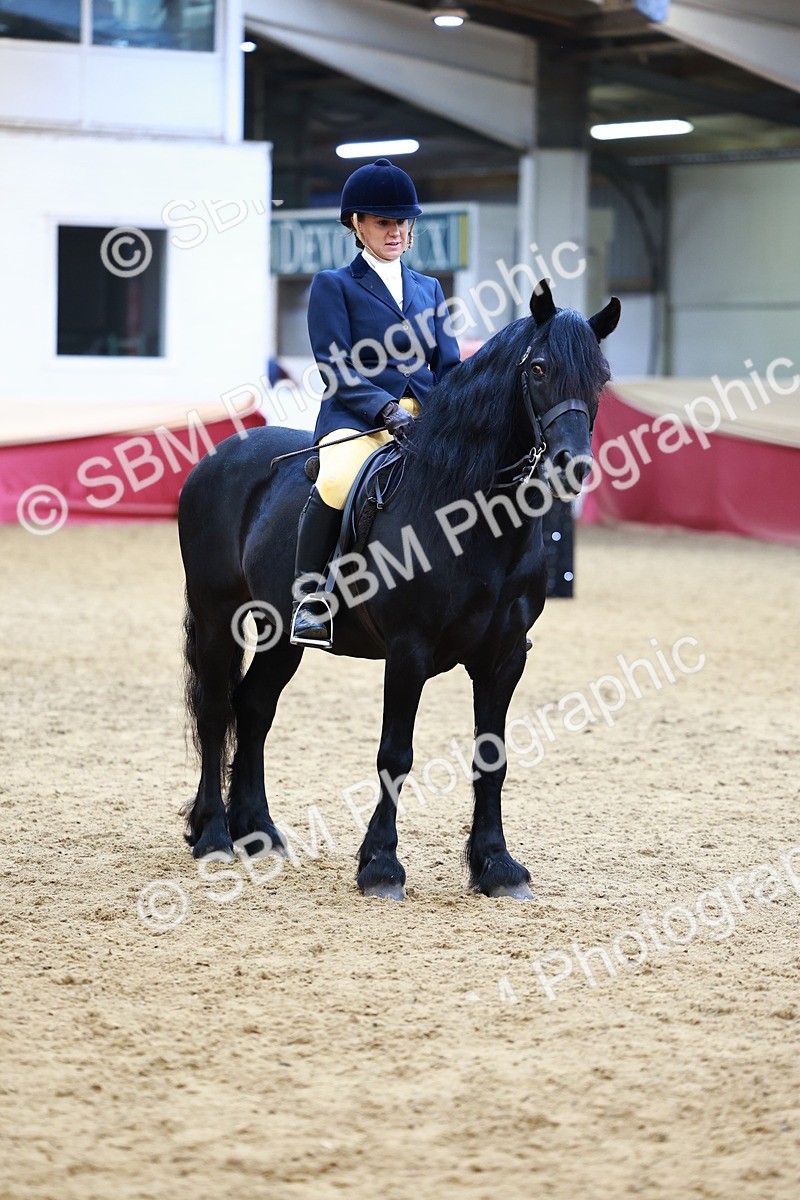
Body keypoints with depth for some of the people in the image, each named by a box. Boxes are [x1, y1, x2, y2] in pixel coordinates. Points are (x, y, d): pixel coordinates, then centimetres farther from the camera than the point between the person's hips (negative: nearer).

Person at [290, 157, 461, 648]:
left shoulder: (429, 289, 22)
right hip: (357, 422, -5)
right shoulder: (334, 286, 7)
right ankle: (309, 599, -25)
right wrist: (387, 409, -20)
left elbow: (448, 366, 17)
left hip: (426, 422, 5)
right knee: (337, 480, -38)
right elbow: (337, 371, -4)